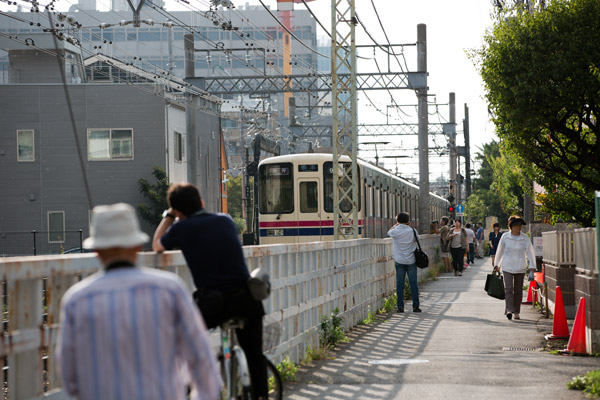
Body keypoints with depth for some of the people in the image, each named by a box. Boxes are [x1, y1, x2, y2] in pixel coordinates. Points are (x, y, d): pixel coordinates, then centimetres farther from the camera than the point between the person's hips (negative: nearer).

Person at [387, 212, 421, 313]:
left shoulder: (396, 231, -7)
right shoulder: (412, 231, -7)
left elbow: (389, 232, 15)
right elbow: (417, 238, 14)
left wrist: (396, 225, 23)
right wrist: (409, 226, 12)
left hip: (399, 261, 0)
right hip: (411, 261, 0)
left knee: (400, 284, 4)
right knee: (413, 283, 5)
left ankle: (400, 307, 2)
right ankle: (415, 306, 5)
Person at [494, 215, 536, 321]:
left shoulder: (525, 238, -2)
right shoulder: (505, 237, -1)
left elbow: (530, 252, -4)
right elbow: (500, 251, 10)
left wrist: (532, 265, -16)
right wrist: (497, 264, 15)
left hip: (520, 268, 1)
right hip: (507, 267, -1)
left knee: (518, 290, 7)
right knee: (508, 288, -14)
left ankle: (516, 312, 17)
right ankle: (509, 310, -21)